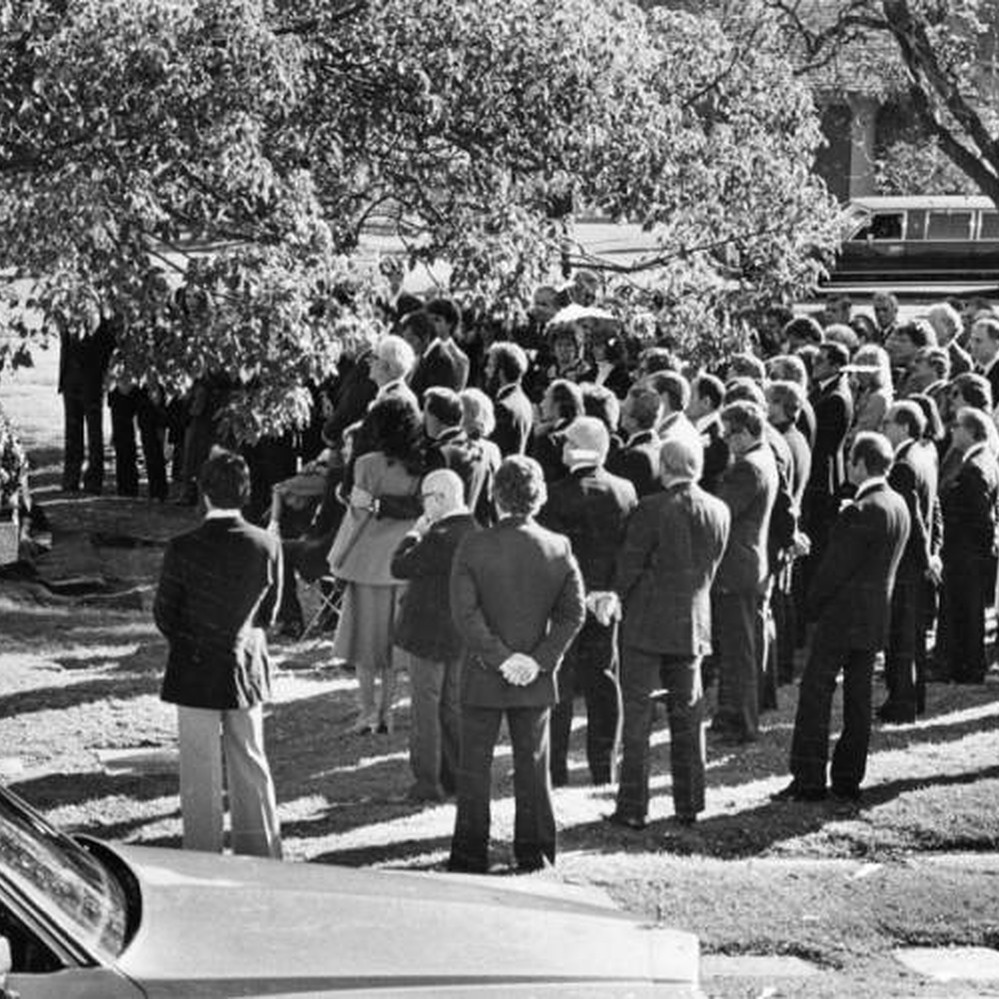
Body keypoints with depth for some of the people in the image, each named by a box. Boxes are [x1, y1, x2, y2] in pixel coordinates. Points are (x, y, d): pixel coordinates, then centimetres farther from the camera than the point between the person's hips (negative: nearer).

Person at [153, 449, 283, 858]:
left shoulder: (183, 549, -17)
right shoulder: (267, 545, -9)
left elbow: (164, 613, -6)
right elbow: (269, 612, 2)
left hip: (195, 671, -3)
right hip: (247, 670, 3)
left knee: (200, 774, 7)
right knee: (251, 766, 16)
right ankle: (262, 858, 23)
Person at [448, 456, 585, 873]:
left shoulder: (474, 546, -11)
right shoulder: (559, 548, -4)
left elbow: (465, 612, -15)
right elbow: (574, 613, -5)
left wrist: (499, 656, -13)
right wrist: (542, 659, -6)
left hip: (483, 678, -2)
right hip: (536, 681, 2)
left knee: (475, 766, 8)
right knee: (533, 765, 12)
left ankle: (471, 855, 11)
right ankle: (534, 854, 17)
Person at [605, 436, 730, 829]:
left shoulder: (653, 509, -16)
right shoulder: (719, 512, 0)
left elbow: (629, 564, -12)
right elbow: (710, 568, 8)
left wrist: (617, 597, 5)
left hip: (647, 623, -5)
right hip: (693, 623, 5)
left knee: (636, 717, 2)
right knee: (687, 716, 14)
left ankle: (632, 808, 3)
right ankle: (688, 805, 17)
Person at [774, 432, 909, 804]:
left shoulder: (860, 512, -20)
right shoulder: (899, 506, 7)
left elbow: (836, 567, -18)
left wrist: (814, 602, -2)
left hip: (843, 616, -8)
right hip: (876, 617, 8)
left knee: (815, 694, -2)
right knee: (858, 700, 12)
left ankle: (809, 780, -2)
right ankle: (849, 780, 16)